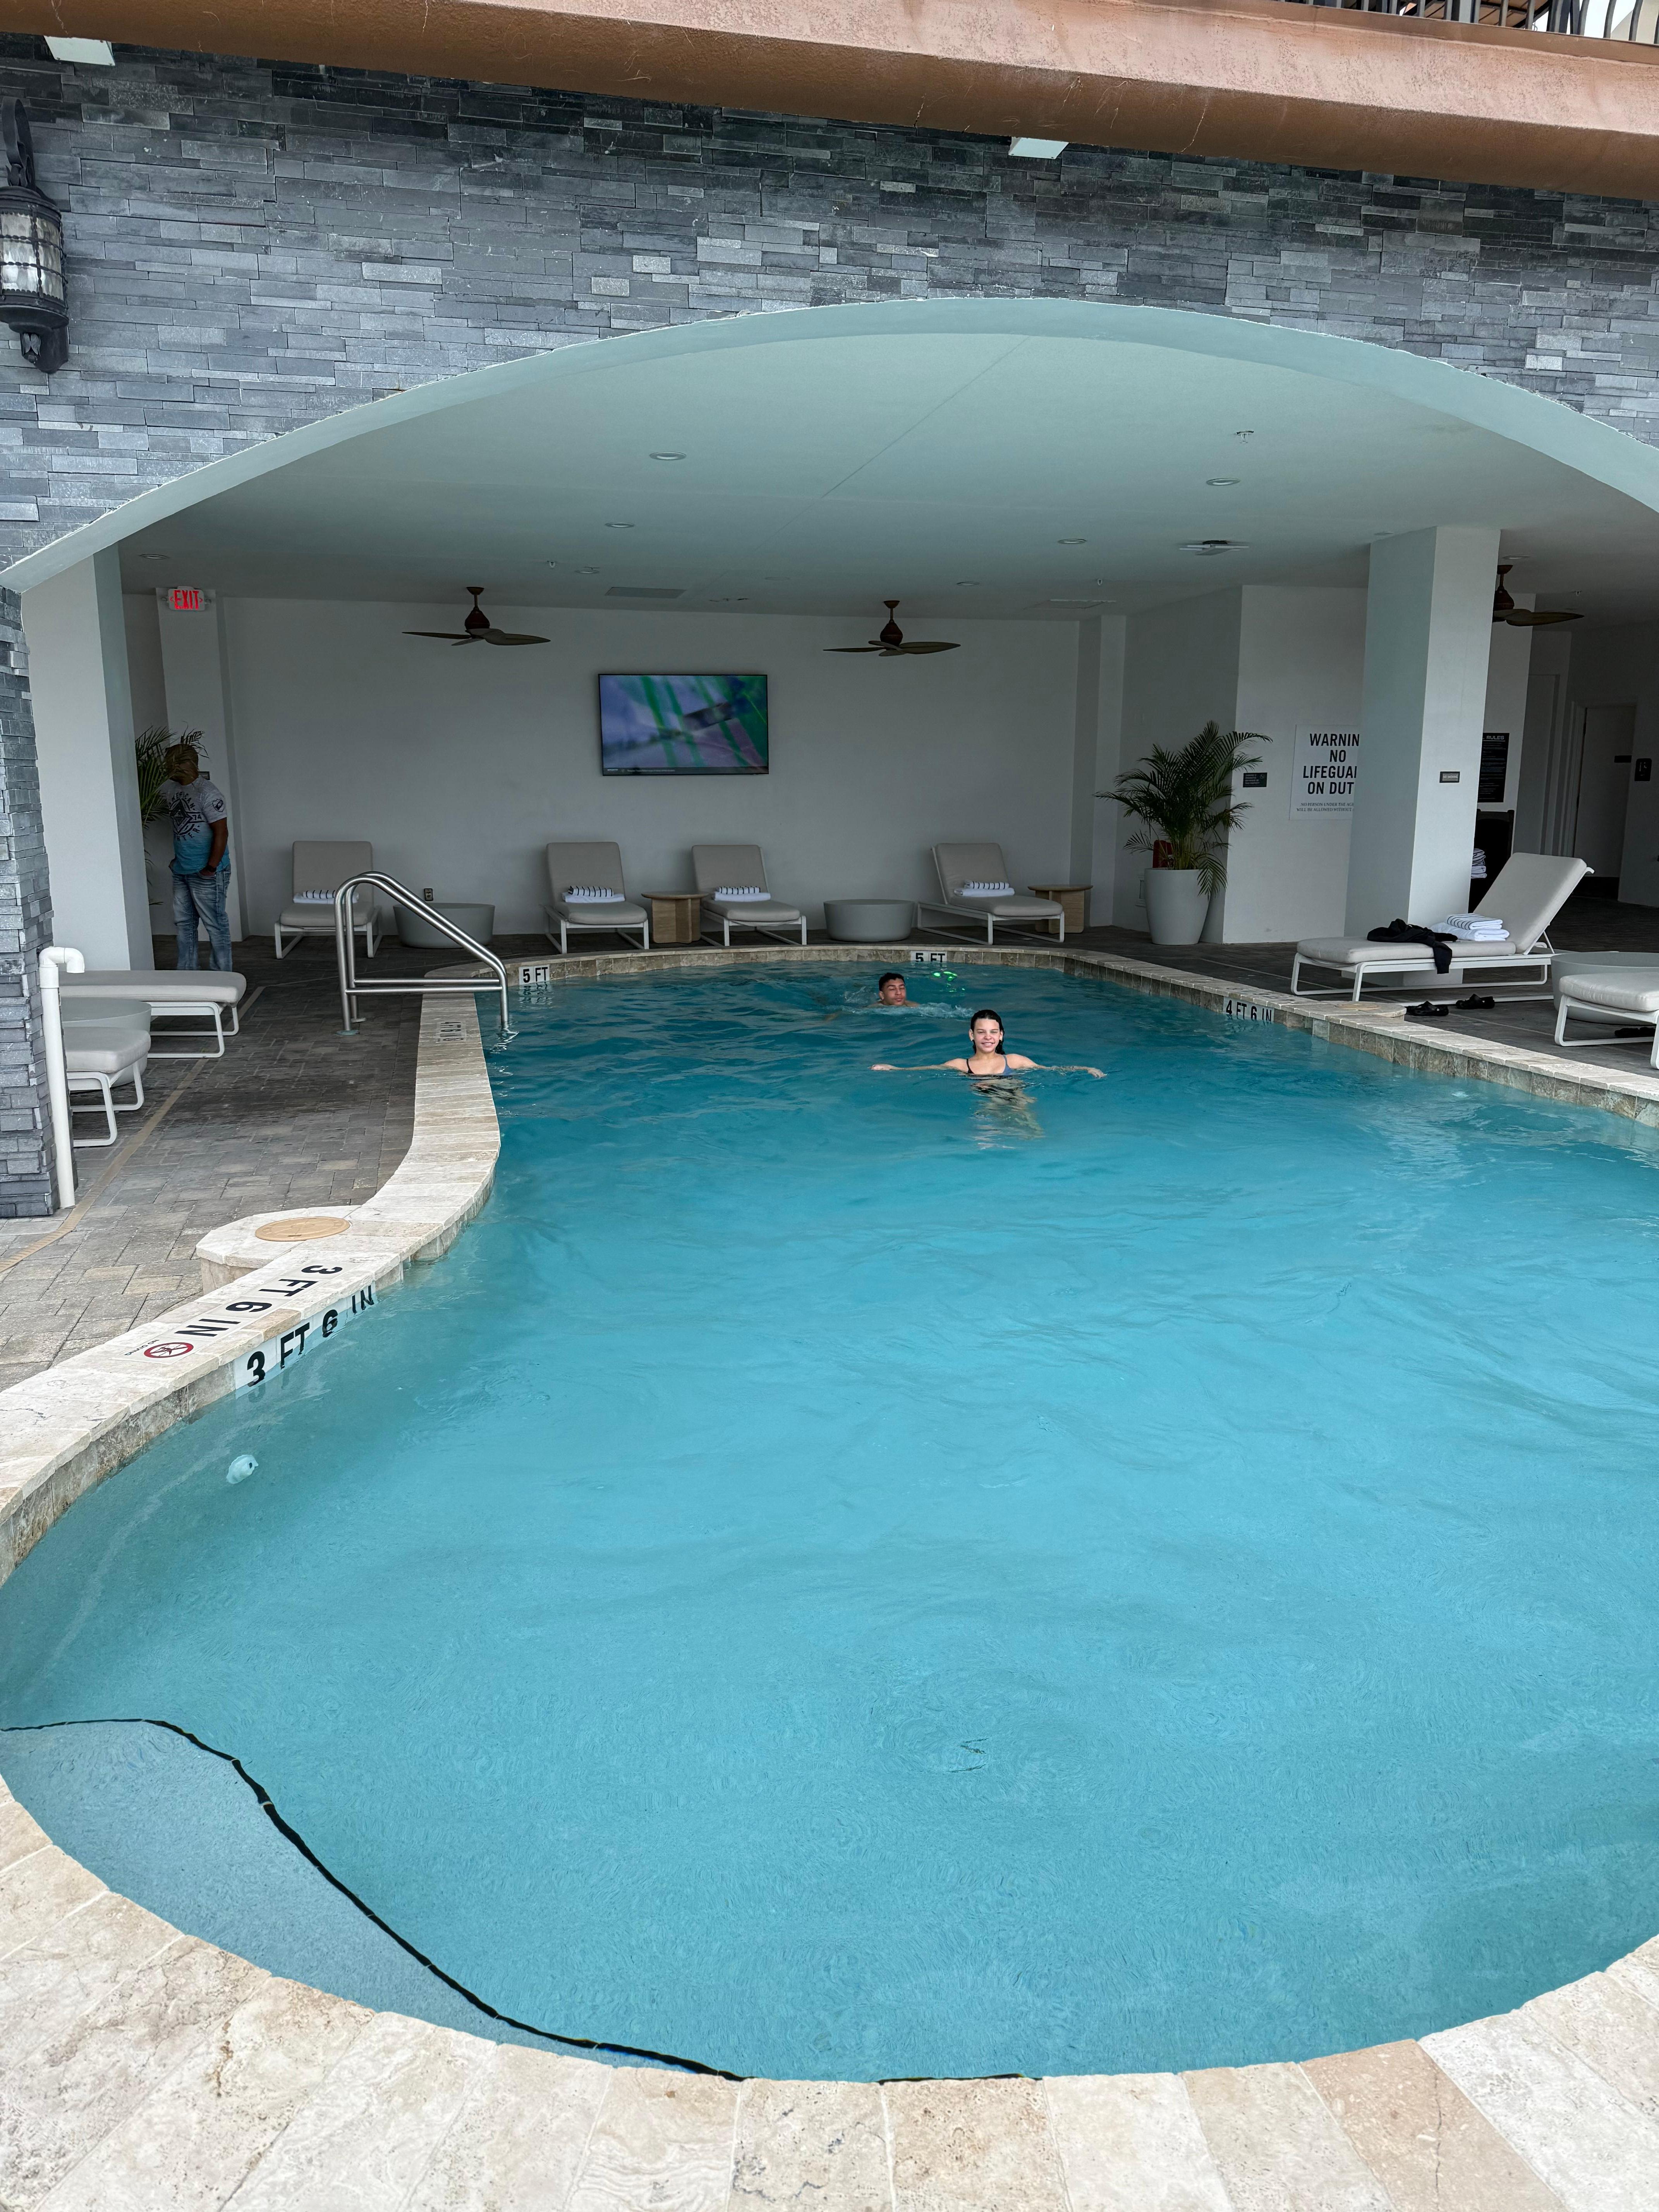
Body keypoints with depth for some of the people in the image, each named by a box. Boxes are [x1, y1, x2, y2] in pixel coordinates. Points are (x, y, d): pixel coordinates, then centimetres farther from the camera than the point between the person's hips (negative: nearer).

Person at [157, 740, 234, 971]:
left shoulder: (207, 793, -16)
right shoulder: (170, 788, 10)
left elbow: (221, 833, -19)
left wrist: (212, 867, -20)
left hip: (206, 873, -9)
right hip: (181, 871, 9)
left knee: (215, 924, -2)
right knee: (183, 923, 14)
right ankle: (186, 972, 23)